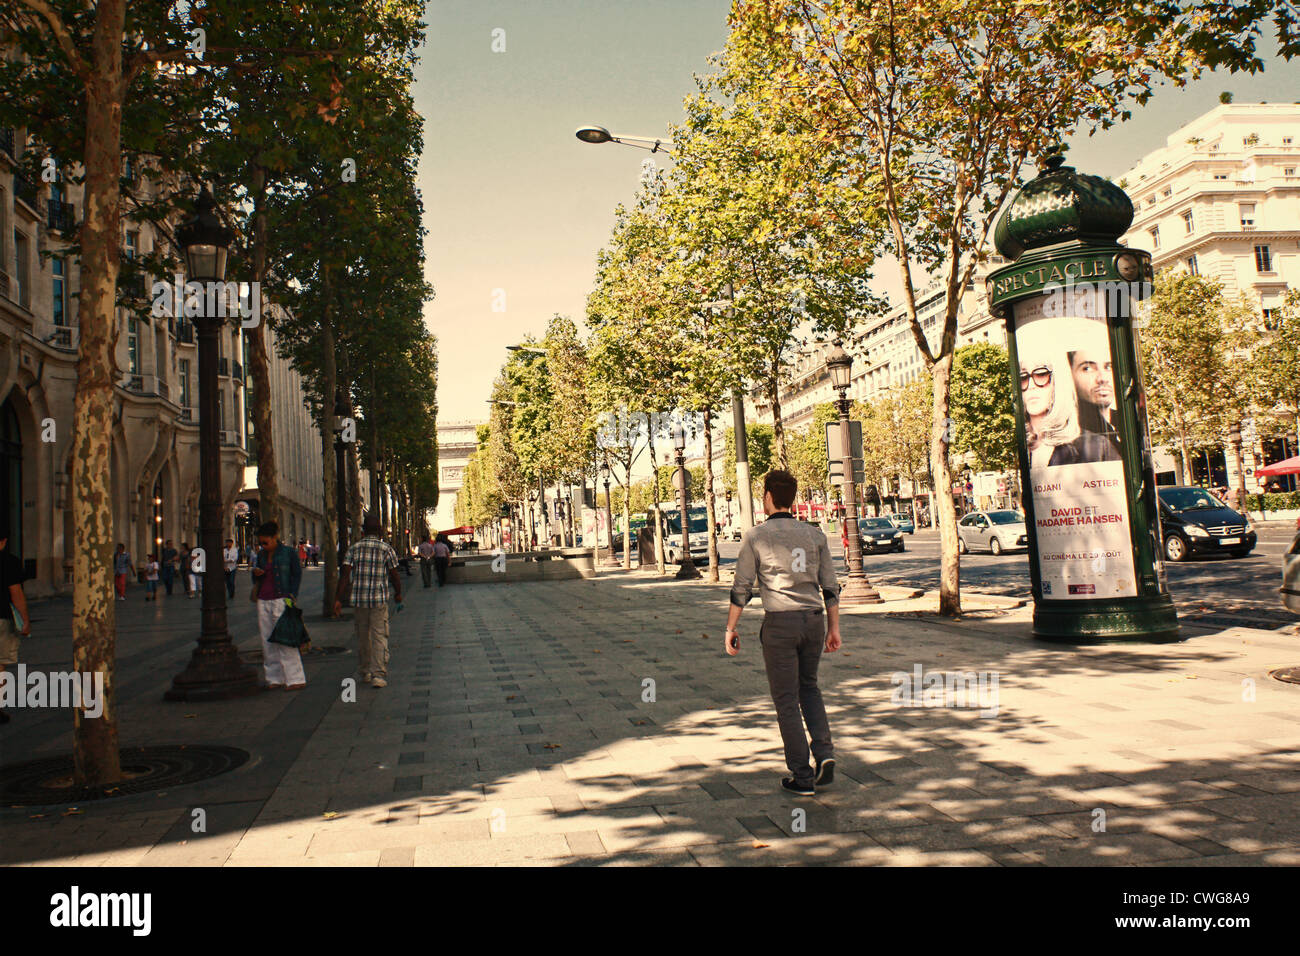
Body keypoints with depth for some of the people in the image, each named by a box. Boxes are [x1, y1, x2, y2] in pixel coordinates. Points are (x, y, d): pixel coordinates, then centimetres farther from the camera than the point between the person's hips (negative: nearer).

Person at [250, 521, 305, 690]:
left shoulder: (289, 553, -2)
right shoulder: (261, 555, 14)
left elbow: (297, 575, -2)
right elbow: (256, 580, 22)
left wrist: (291, 597, -10)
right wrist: (255, 573, -1)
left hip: (281, 600, -6)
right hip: (263, 600, 6)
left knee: (284, 640, -9)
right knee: (267, 641, 5)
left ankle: (296, 679, -5)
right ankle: (275, 678, 12)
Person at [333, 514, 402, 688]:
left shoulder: (354, 549, 3)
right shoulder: (386, 549, -3)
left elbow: (345, 575, -4)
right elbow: (394, 576, 0)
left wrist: (338, 599, -2)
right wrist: (398, 594, 17)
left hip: (358, 600, 3)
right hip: (379, 599, -3)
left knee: (363, 638, 15)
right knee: (379, 637, -1)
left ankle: (366, 673, 25)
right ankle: (378, 675, -9)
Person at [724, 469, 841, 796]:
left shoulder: (755, 536, -3)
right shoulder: (814, 534, 7)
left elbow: (741, 588, -3)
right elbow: (830, 586, 8)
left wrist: (730, 628, 6)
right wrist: (833, 628, 15)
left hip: (779, 622, -4)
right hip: (814, 620, 4)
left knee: (786, 700, 7)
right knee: (808, 686, 24)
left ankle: (802, 778, 10)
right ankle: (824, 752, 7)